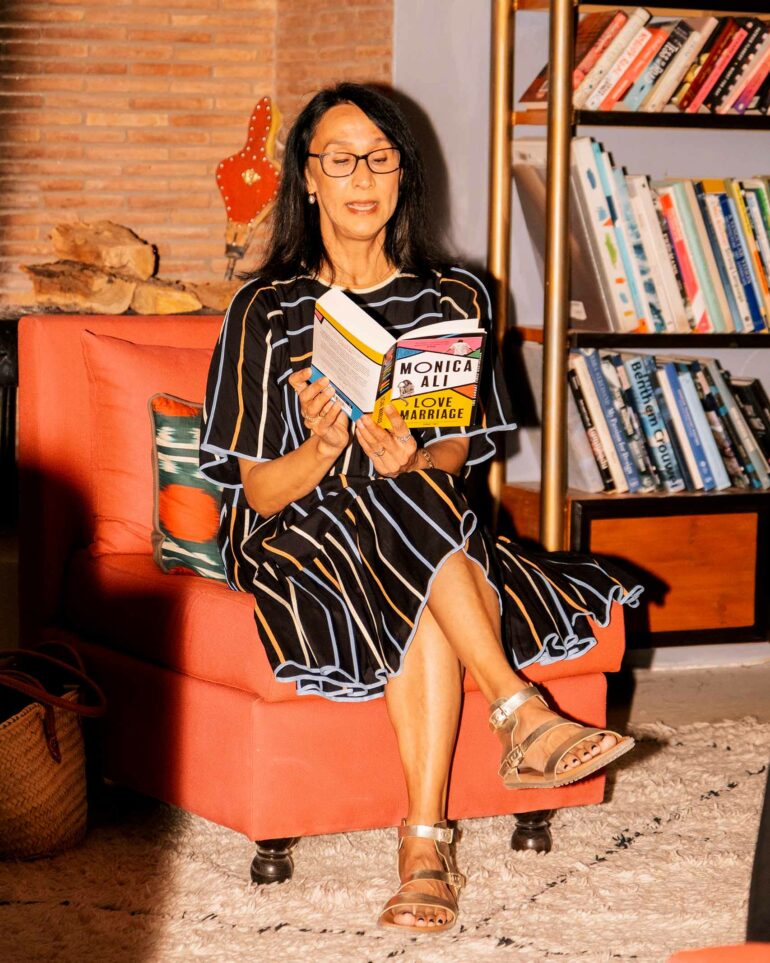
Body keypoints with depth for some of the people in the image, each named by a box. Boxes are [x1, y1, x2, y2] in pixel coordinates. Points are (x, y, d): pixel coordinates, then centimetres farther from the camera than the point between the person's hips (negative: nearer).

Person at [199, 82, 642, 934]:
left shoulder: (452, 299, 10)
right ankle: (521, 713, -35)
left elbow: (459, 460, 5)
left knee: (422, 609, -35)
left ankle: (424, 845, -39)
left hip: (424, 537, 2)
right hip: (299, 543, -1)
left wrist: (414, 459, -20)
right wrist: (325, 448, -25)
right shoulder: (267, 311, 2)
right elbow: (258, 490, -3)